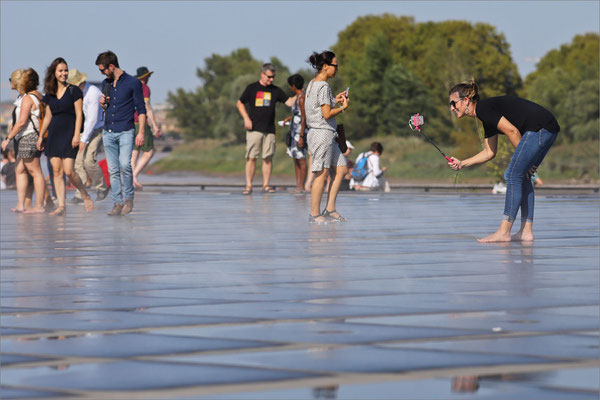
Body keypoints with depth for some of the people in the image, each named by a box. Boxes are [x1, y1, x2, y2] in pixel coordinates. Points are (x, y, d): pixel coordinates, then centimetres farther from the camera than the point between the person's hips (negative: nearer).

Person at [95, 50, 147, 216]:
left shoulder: (133, 83, -3)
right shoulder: (105, 84, 13)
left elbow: (141, 109, -2)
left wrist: (141, 132, -9)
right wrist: (103, 104, 1)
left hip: (125, 132, -5)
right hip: (108, 132, 5)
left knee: (125, 165, -20)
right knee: (113, 170, 2)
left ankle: (128, 198, -3)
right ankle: (117, 203, 6)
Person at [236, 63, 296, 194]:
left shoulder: (275, 90, 13)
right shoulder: (252, 88, 6)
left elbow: (289, 102, 9)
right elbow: (239, 103, 10)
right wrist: (246, 118, -3)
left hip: (270, 129, 3)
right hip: (254, 128, -3)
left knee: (268, 158, 0)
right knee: (251, 157, -6)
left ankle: (266, 185, 6)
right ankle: (248, 185, -4)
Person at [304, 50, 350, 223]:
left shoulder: (312, 84, 14)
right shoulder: (323, 87, -16)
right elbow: (327, 114, -19)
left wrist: (335, 100, 16)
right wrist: (343, 107, -5)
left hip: (327, 134, 10)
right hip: (323, 133, -10)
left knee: (342, 168, 11)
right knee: (322, 174, -5)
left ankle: (330, 209, 11)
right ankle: (315, 214, 1)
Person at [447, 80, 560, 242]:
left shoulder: (482, 108, -8)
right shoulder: (486, 115, 22)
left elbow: (512, 131, -12)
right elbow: (490, 152, 28)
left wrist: (522, 159, -4)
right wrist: (462, 164, 23)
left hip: (539, 128, -10)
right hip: (549, 130, 10)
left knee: (514, 175, -8)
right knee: (522, 177, 13)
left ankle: (503, 233, -7)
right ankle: (526, 232, 12)